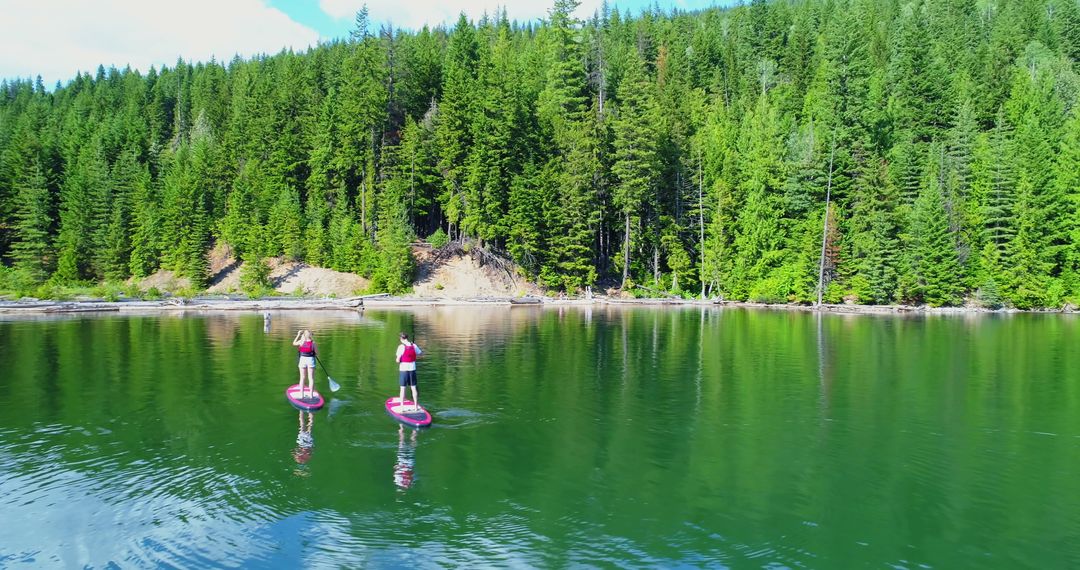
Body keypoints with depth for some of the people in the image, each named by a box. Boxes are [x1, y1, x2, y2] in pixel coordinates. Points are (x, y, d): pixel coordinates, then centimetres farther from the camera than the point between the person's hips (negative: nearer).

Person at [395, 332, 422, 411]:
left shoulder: (401, 347, -13)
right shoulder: (414, 346, 0)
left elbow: (398, 360, -14)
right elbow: (420, 353, 17)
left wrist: (398, 360, 8)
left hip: (403, 369, -3)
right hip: (412, 369, 3)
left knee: (402, 388, 5)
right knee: (413, 388, 12)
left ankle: (402, 407, 6)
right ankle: (416, 406, 17)